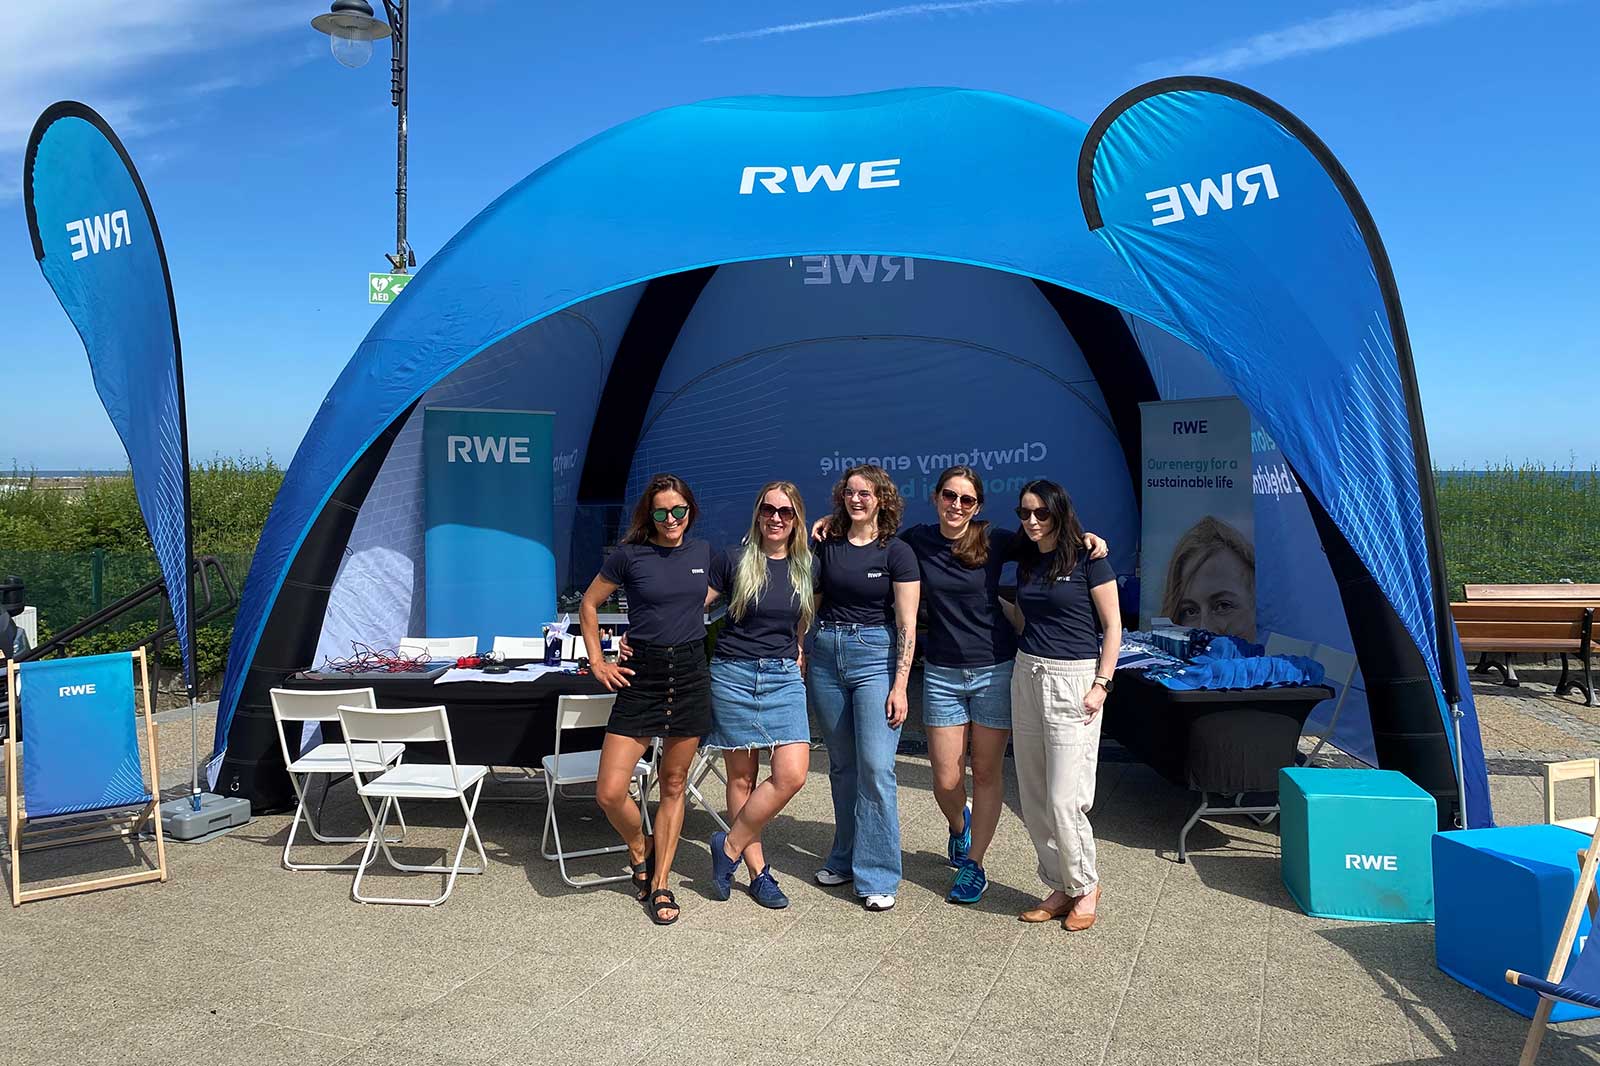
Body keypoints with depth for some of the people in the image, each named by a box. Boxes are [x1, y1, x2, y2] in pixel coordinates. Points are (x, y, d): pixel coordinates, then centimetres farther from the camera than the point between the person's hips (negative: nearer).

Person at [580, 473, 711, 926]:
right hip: (641, 676, -2)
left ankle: (660, 884, 23)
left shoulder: (703, 552, 5)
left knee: (673, 786, 9)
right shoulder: (629, 555, -4)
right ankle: (640, 851, 23)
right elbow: (589, 605, 6)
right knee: (609, 793, -8)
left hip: (691, 674, 2)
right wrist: (597, 662, 1)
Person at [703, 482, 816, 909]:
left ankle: (729, 847, 8)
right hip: (733, 675, -2)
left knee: (792, 775, -9)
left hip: (783, 679, 3)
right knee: (742, 777, 3)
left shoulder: (806, 567, 7)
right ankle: (757, 870, 16)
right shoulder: (734, 560, -3)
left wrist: (795, 656, 14)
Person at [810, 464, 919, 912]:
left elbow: (907, 624, -7)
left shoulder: (896, 552, -4)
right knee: (841, 765, 12)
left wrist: (900, 686, -12)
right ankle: (845, 858, 26)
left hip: (875, 655, -4)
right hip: (827, 656, 4)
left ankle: (877, 875, 0)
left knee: (875, 767, -10)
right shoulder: (826, 546, 8)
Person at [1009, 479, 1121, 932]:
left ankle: (1085, 885, 14)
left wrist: (1101, 684, -12)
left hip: (1074, 678, -7)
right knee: (1032, 798, 8)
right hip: (1027, 675, 7)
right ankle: (1061, 887, 22)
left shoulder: (1088, 559, -6)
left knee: (1063, 797, -8)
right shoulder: (1025, 560, 12)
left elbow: (1112, 625, -6)